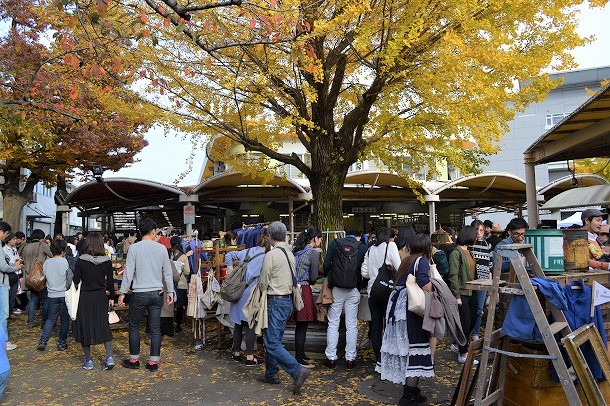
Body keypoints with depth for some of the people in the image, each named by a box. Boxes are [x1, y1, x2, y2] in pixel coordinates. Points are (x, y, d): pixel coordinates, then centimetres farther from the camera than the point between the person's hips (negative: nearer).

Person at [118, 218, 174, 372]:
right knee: (155, 328, 7)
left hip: (139, 294, -2)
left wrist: (123, 293, 2)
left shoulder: (134, 248, -6)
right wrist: (170, 292, 14)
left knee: (134, 327, 13)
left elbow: (128, 273, -7)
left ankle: (134, 359, 22)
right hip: (157, 293, 2)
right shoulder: (161, 248, 0)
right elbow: (168, 273, 5)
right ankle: (153, 362, 13)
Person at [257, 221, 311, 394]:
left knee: (272, 343, -6)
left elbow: (263, 283, -12)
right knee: (274, 339, 18)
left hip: (275, 301, -9)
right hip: (287, 299, 9)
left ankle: (298, 371, -11)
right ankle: (271, 373, 26)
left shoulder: (271, 255, -16)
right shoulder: (290, 254, 9)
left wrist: (261, 290, 9)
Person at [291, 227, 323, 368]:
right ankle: (299, 358, 10)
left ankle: (300, 354, 28)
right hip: (303, 290, -8)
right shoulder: (313, 253, -11)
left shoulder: (294, 250, 10)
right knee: (302, 326, 2)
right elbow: (313, 277, -8)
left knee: (300, 325, 17)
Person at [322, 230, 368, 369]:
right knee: (352, 325, 9)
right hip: (353, 290, 0)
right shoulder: (362, 247, 1)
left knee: (333, 324, 8)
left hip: (336, 289, 0)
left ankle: (331, 357, 10)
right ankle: (350, 358, 12)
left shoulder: (334, 243, 1)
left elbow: (326, 265, -3)